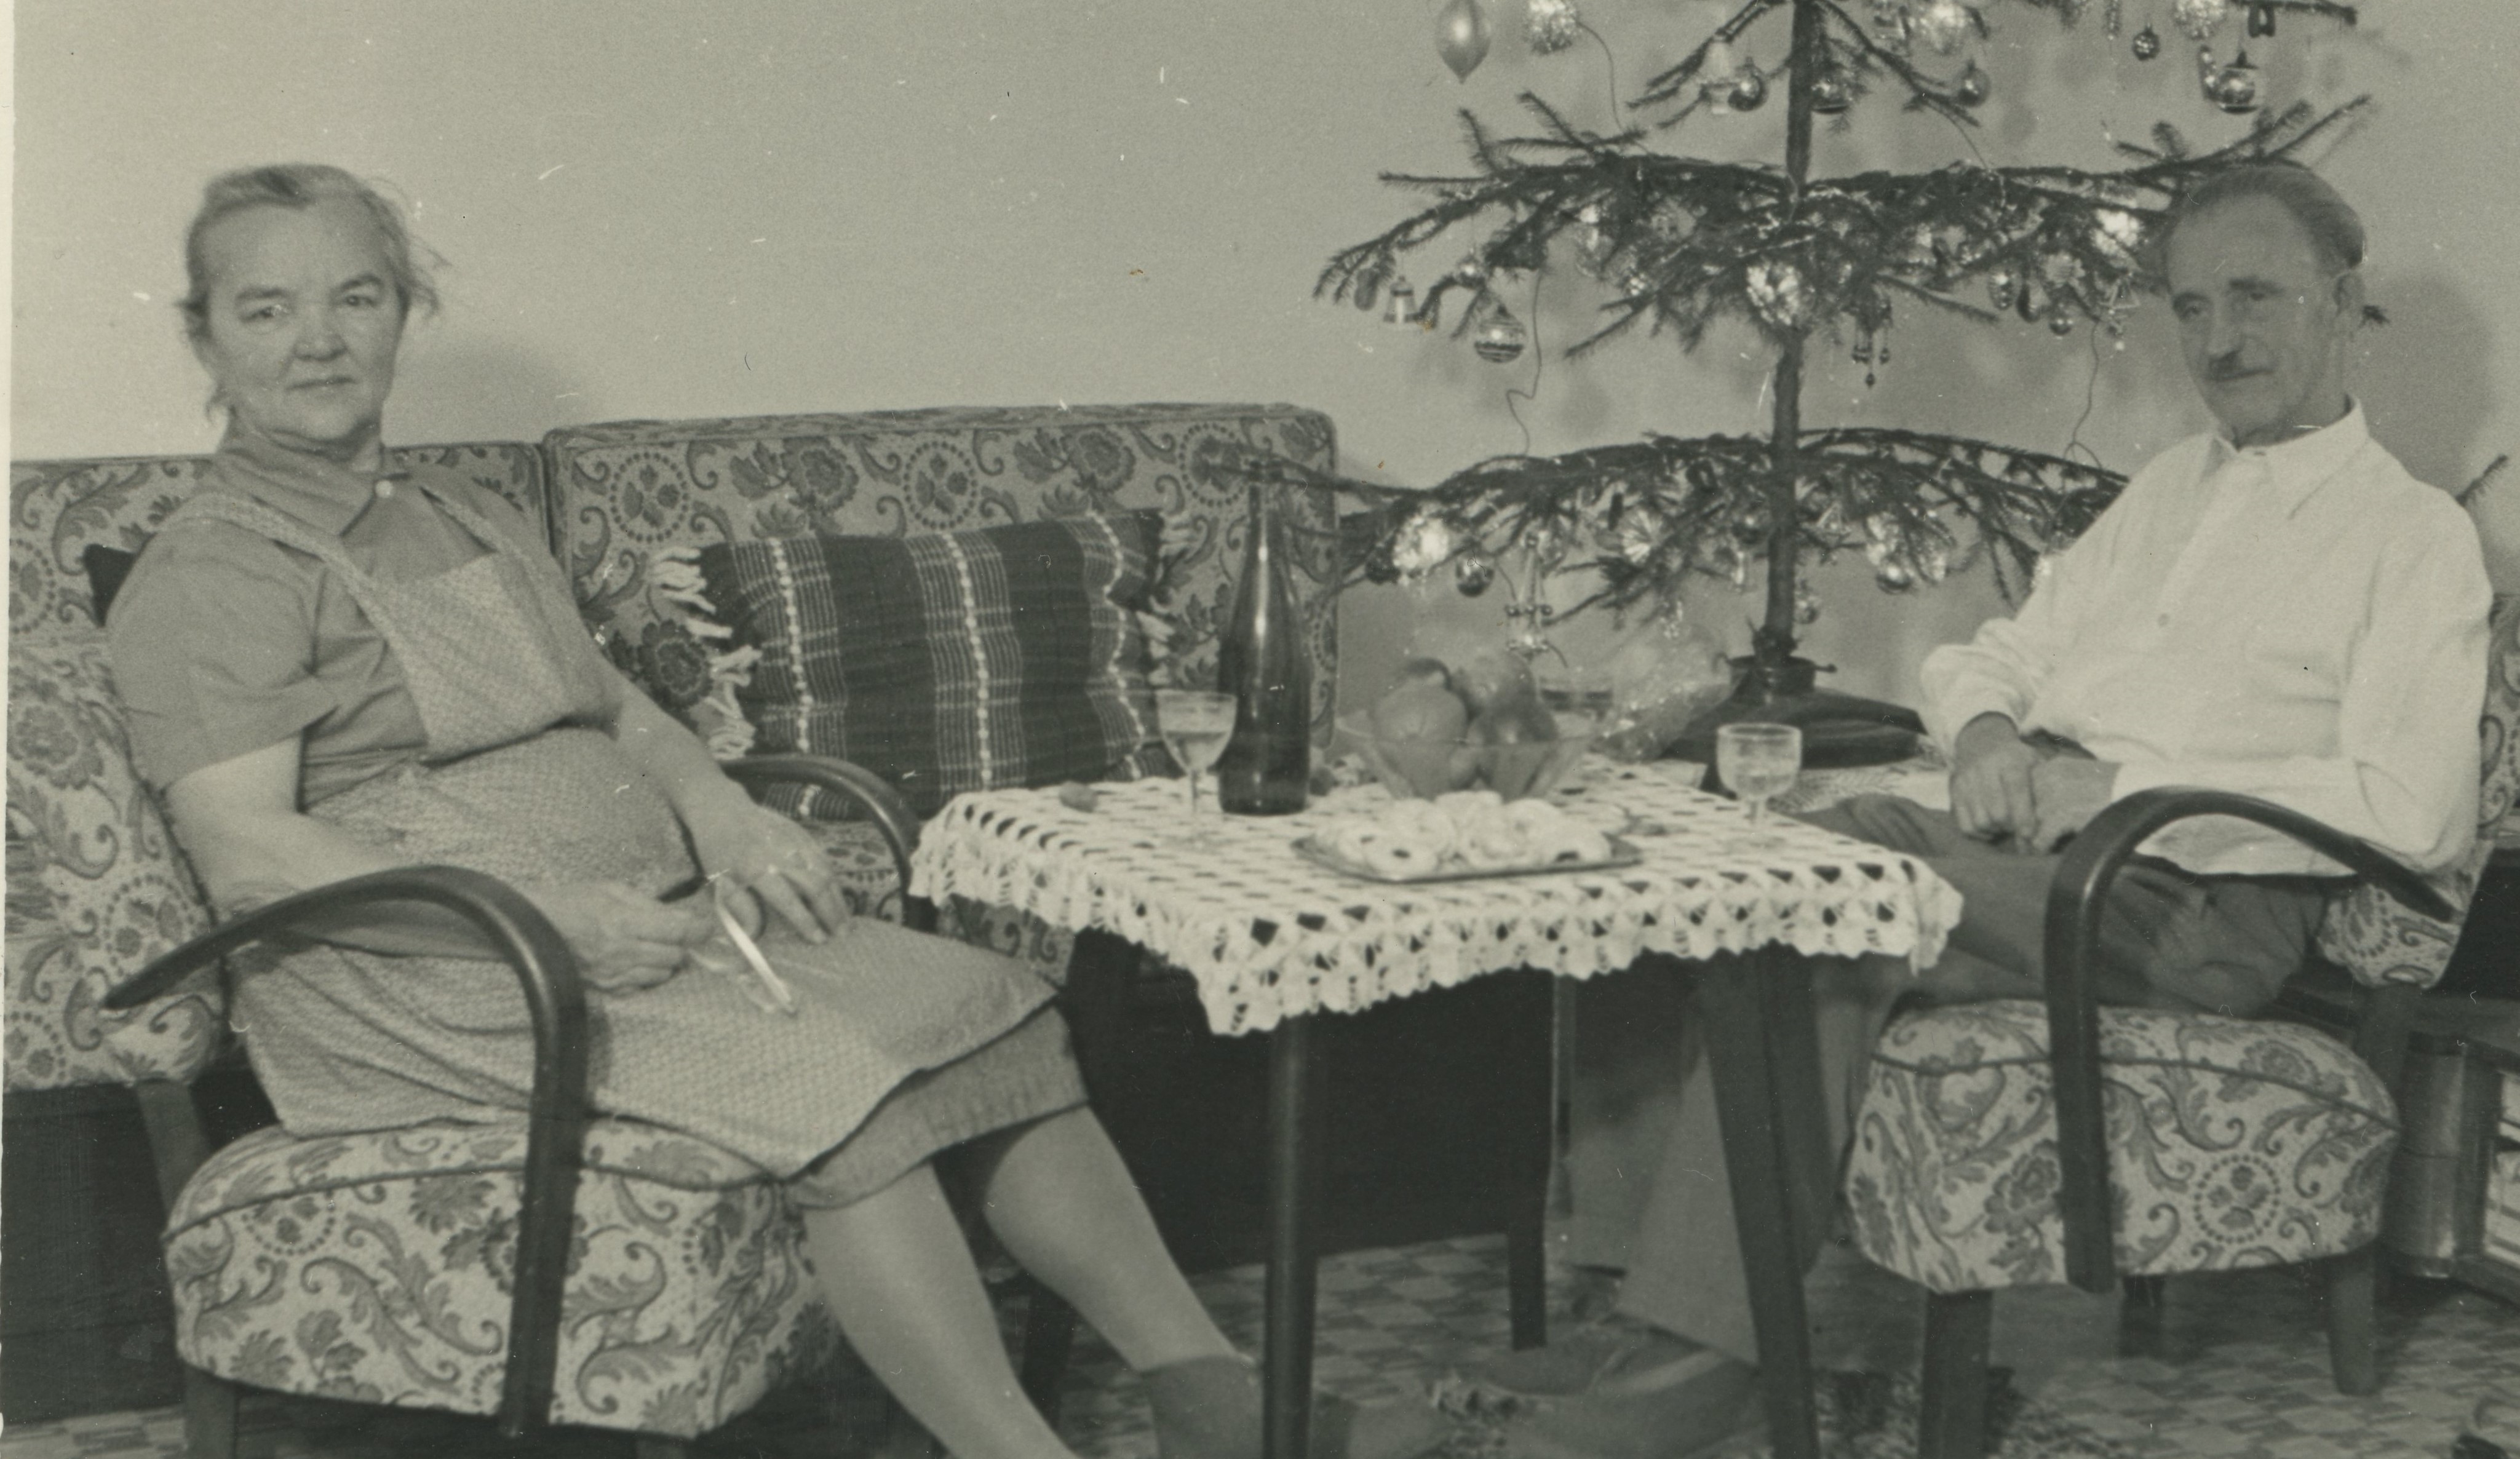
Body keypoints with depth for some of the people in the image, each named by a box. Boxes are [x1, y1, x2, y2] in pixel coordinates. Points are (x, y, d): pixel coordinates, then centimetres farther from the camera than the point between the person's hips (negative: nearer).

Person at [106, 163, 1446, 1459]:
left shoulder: (474, 521, 23)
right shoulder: (206, 579, -6)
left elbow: (618, 706, 25)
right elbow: (247, 856, -17)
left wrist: (719, 814, 1)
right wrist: (555, 915, -24)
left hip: (634, 921, 8)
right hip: (429, 977, -8)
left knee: (994, 1015, -5)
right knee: (836, 1080, -29)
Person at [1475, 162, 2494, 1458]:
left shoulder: (2415, 535, 3)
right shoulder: (2171, 486, 26)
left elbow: (2411, 813, -12)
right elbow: (1981, 654, 27)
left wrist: (2123, 787, -15)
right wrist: (1986, 727, 2)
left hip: (2184, 903, -7)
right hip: (2019, 852, 7)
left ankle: (1700, 1342, -28)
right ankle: (1661, 1289, -21)